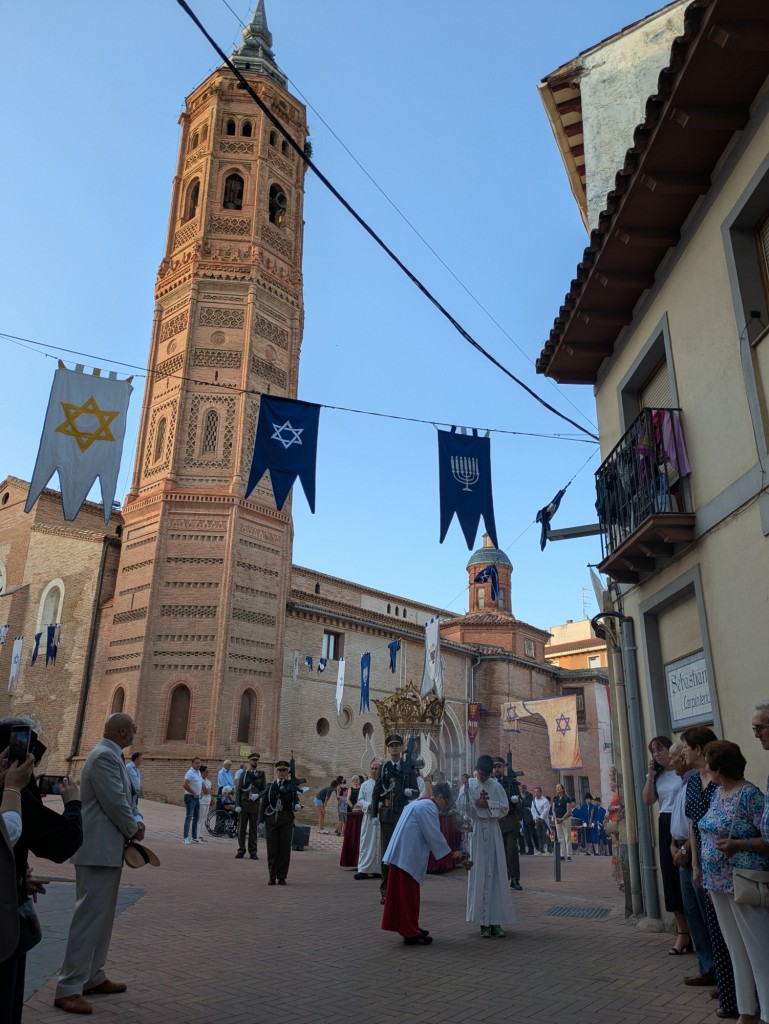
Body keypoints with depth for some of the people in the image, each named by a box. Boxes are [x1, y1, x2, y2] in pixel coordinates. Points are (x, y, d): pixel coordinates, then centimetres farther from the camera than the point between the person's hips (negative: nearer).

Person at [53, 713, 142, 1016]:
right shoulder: (104, 756, -20)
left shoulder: (112, 756, 14)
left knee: (102, 917, 17)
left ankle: (93, 977, 27)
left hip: (108, 849, 11)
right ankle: (68, 988, 2)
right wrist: (134, 830, -8)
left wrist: (137, 819, 0)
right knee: (90, 917, -5)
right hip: (99, 850, -11)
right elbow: (114, 803, -23)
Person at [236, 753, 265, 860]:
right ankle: (241, 851, 14)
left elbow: (264, 789, 3)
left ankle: (253, 852, 11)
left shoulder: (262, 774, 5)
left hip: (255, 805, 0)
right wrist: (237, 805, -5)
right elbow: (239, 790, 3)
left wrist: (257, 795, -16)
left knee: (254, 830, 4)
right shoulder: (244, 773, 5)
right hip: (244, 805, 0)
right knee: (242, 829, 4)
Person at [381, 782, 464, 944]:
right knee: (409, 895, -2)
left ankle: (408, 928, 24)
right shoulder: (428, 807, -12)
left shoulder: (417, 803, 19)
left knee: (404, 893, 15)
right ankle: (411, 933, 5)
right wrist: (451, 853, -3)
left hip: (401, 854, 10)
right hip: (408, 856, -10)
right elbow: (434, 835, -14)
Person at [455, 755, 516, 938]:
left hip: (493, 831, 2)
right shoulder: (469, 785, 1)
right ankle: (483, 922, 5)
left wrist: (488, 804, -11)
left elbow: (505, 808, -1)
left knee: (496, 873, 1)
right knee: (479, 873, -2)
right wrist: (475, 803, -18)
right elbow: (461, 806, -6)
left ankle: (496, 921, 6)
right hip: (477, 830, -1)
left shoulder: (496, 785, 4)